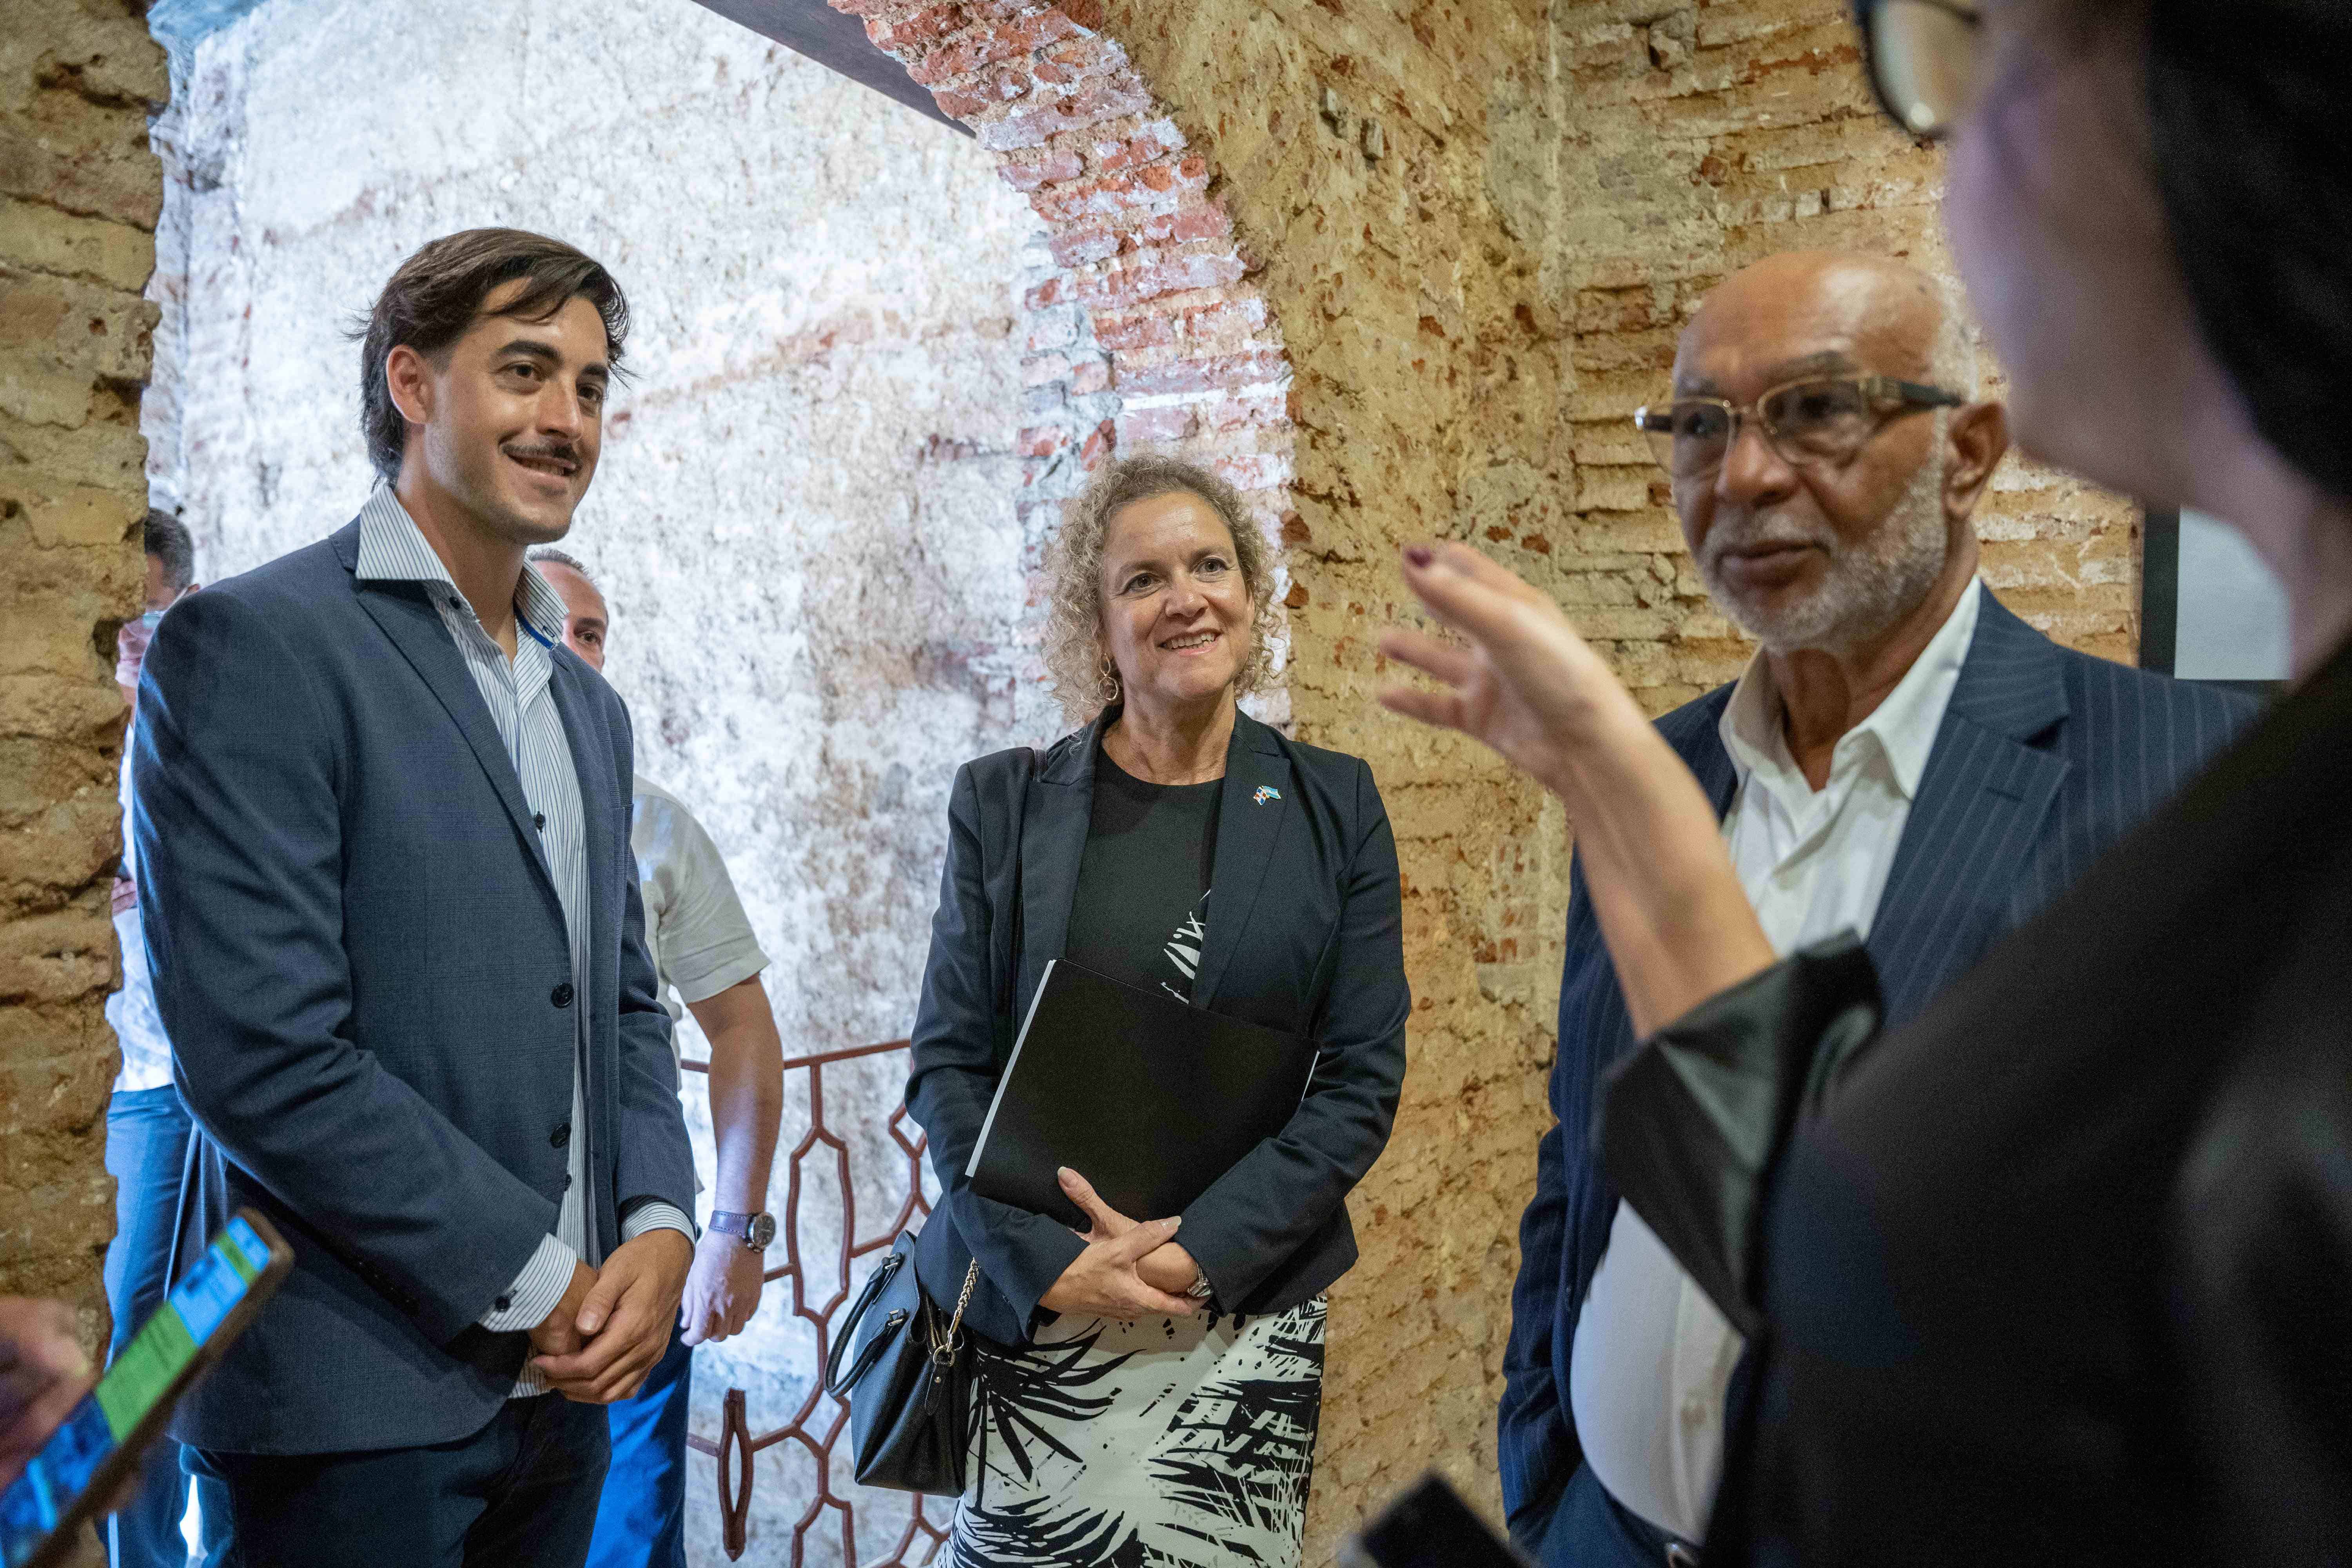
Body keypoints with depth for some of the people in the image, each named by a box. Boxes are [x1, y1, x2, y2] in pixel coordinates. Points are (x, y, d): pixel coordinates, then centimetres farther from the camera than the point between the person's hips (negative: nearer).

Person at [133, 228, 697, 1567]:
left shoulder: (590, 703, 12)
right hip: (354, 1401, -6)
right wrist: (531, 1282, -13)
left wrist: (659, 1225, -2)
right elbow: (261, 1051, -18)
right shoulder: (254, 643, -11)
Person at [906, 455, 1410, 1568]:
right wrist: (1049, 1262, -12)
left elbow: (1362, 1078, -2)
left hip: (1246, 1325, 1)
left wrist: (1199, 1250, -12)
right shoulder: (1004, 802, 0)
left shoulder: (1334, 805, 0)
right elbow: (948, 1064, 0)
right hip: (1031, 1315, 0)